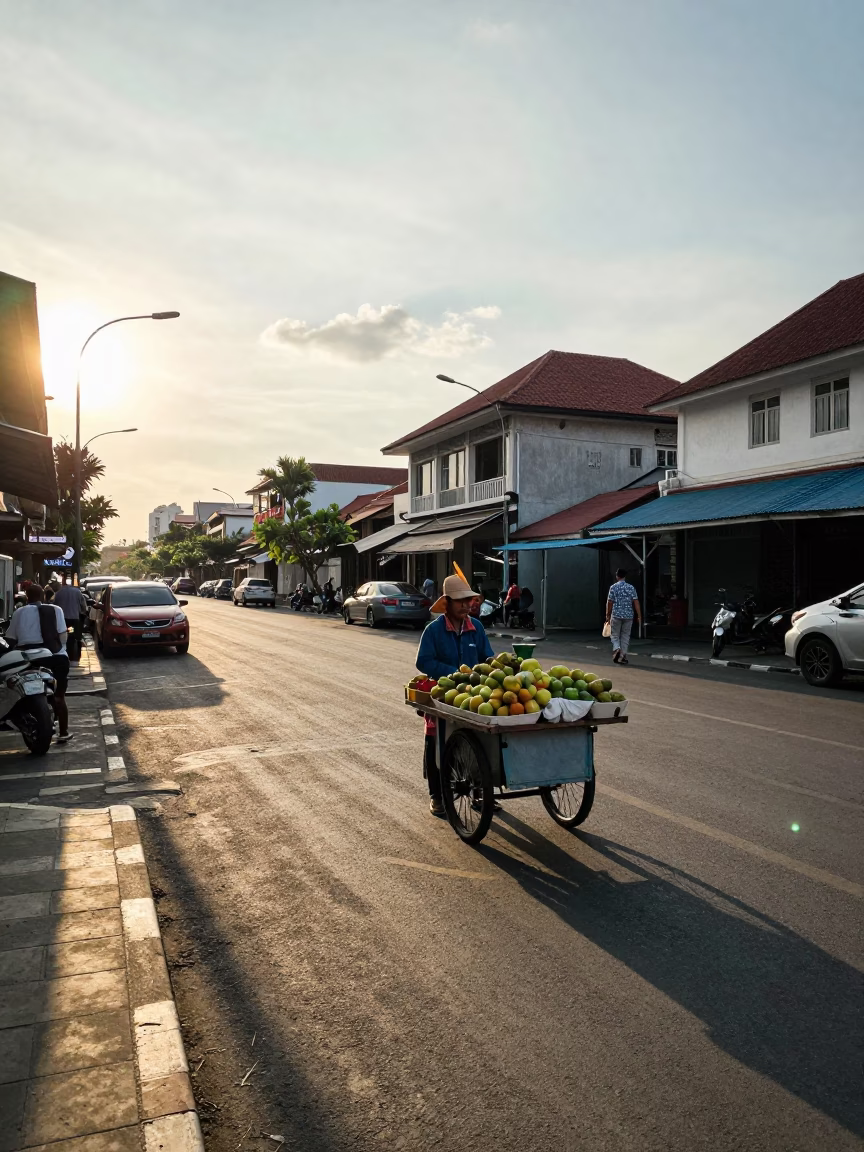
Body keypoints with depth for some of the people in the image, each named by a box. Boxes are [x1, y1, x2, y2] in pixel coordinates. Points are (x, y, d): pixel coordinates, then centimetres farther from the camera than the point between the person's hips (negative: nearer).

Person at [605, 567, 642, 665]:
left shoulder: (613, 587, -4)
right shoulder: (631, 587, 1)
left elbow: (609, 603, -3)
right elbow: (636, 602, -3)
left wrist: (608, 616, 8)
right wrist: (639, 616, 1)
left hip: (616, 615, -2)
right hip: (628, 616, 2)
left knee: (614, 635, 10)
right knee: (625, 636, 12)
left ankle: (616, 649, -17)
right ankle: (622, 656, 10)